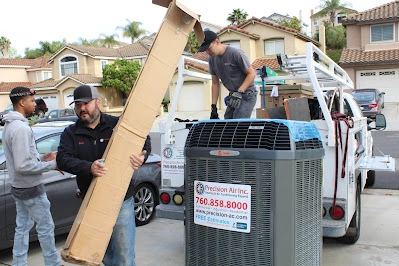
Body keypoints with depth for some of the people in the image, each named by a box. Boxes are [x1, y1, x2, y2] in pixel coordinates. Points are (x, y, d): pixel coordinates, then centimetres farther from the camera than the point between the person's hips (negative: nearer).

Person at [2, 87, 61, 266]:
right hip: (31, 189, -10)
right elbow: (23, 166, -28)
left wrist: (41, 157, 5)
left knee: (22, 227, 18)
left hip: (18, 187, 10)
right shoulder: (21, 128, -24)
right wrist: (51, 165, -19)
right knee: (45, 227, 4)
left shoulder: (9, 125, 8)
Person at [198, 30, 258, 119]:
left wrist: (239, 92, -25)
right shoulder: (212, 58, 2)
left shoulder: (235, 53, -19)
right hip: (233, 95, 7)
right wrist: (213, 106, 3)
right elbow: (215, 83, 8)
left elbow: (252, 74, -15)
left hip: (247, 94, -7)